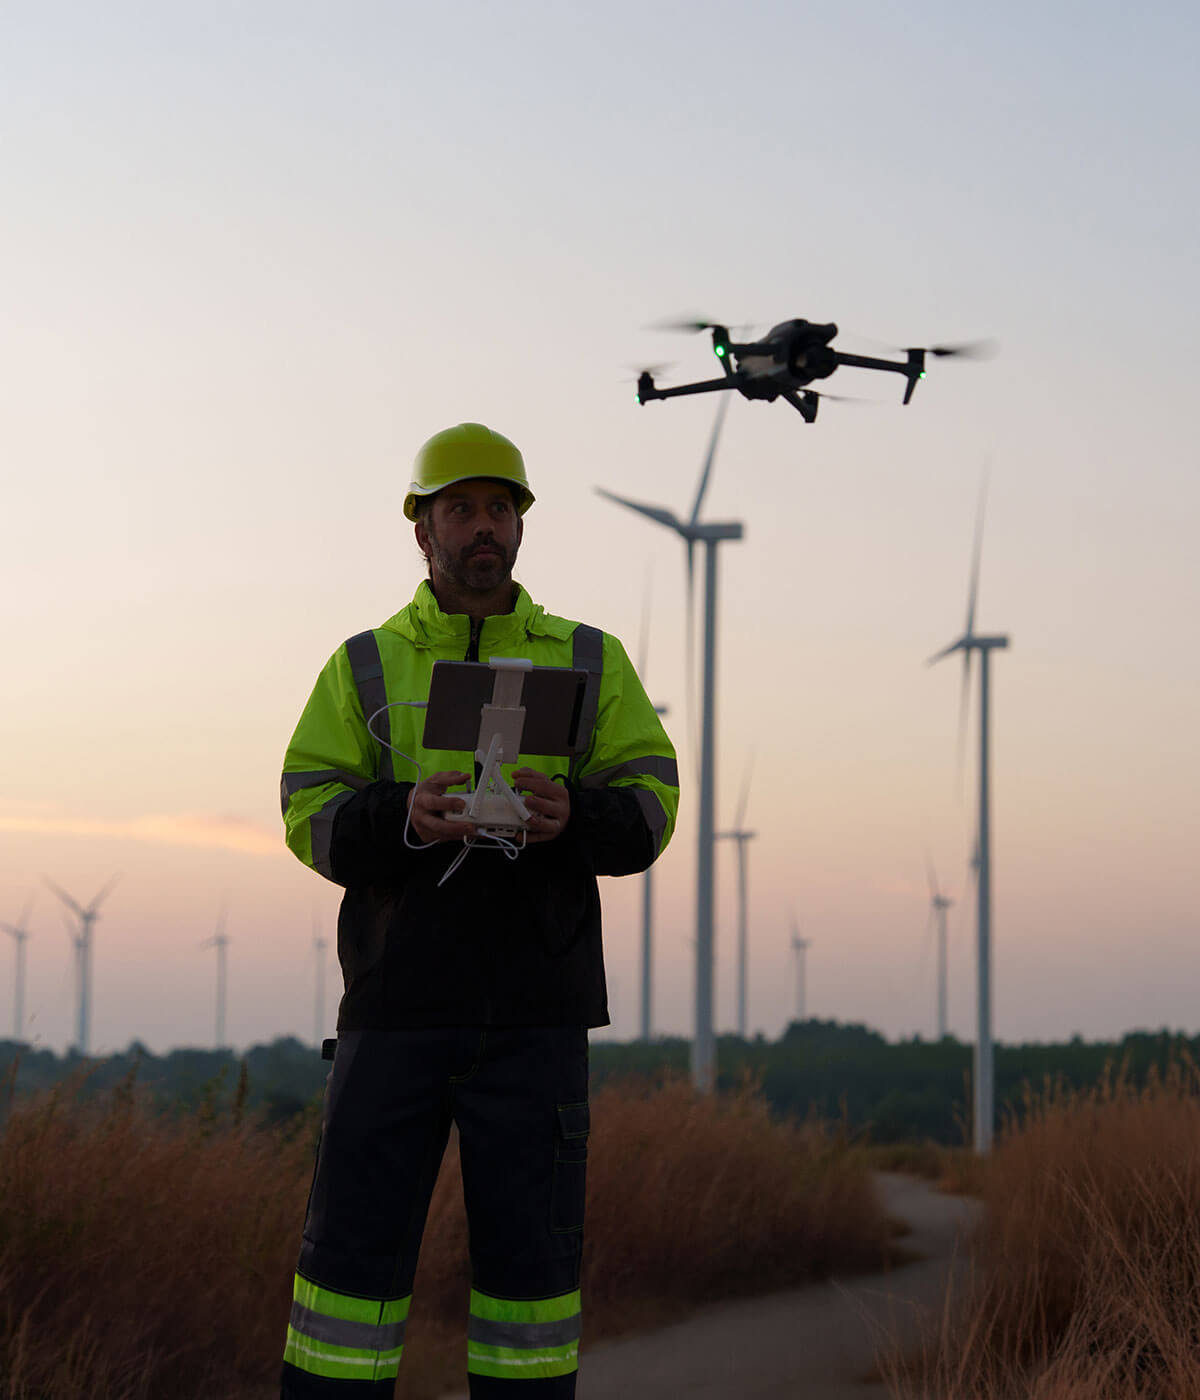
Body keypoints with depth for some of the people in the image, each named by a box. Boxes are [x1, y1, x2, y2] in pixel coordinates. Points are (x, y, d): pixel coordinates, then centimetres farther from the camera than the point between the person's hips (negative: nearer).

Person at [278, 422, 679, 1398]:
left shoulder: (590, 664, 12)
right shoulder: (364, 668, 11)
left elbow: (648, 807, 3)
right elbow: (312, 815, 0)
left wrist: (573, 814, -20)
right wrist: (403, 817, -22)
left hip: (534, 1014, 1)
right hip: (397, 1002, 0)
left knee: (531, 1246, 1)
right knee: (357, 1239, -2)